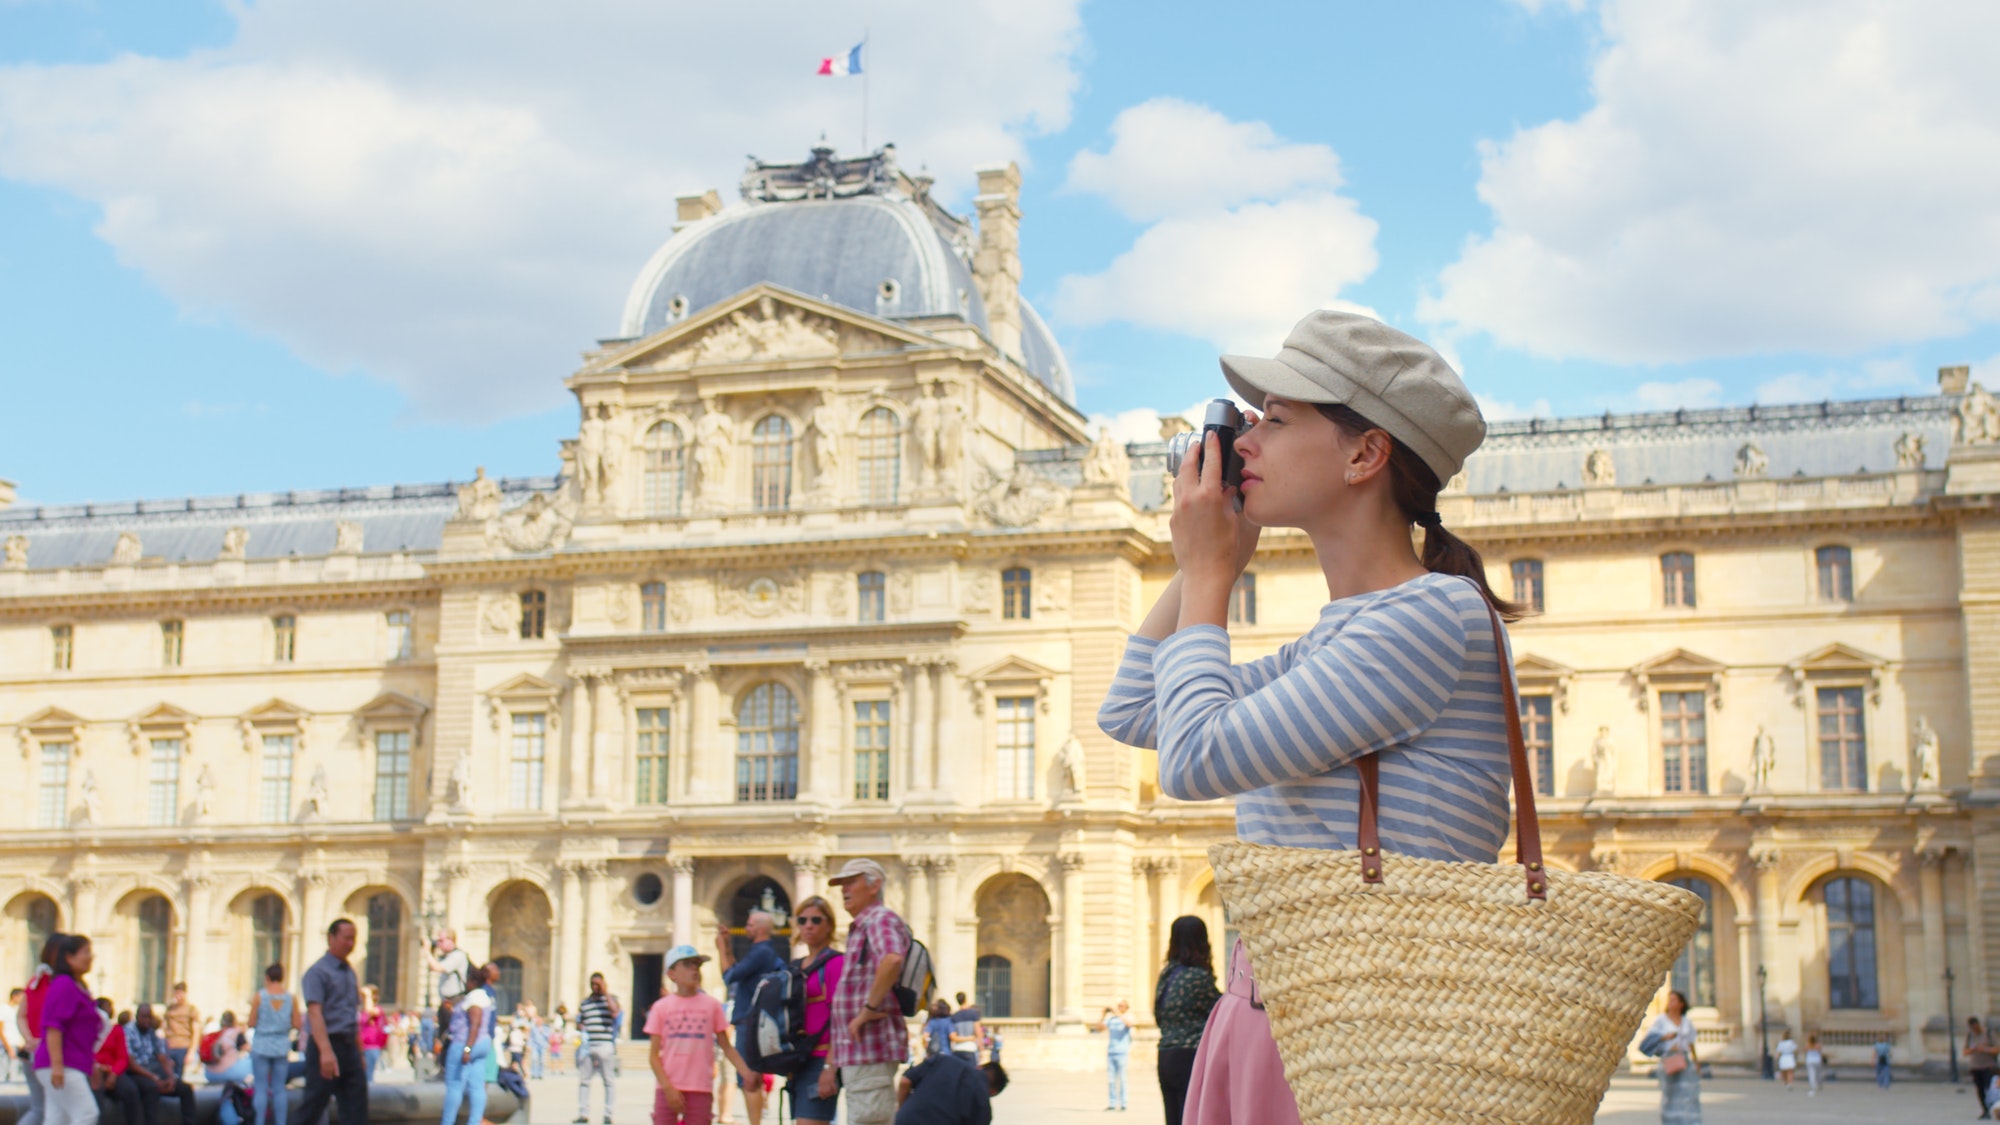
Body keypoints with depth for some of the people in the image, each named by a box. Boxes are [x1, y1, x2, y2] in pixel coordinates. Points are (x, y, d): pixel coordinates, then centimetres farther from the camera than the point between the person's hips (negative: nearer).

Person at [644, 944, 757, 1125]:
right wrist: (668, 1087, -10)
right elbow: (654, 1055, 1)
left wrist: (746, 1073, -8)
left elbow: (727, 1047, 6)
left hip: (700, 1090, 0)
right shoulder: (661, 1007, 2)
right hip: (667, 1089, 0)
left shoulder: (711, 1005, 4)